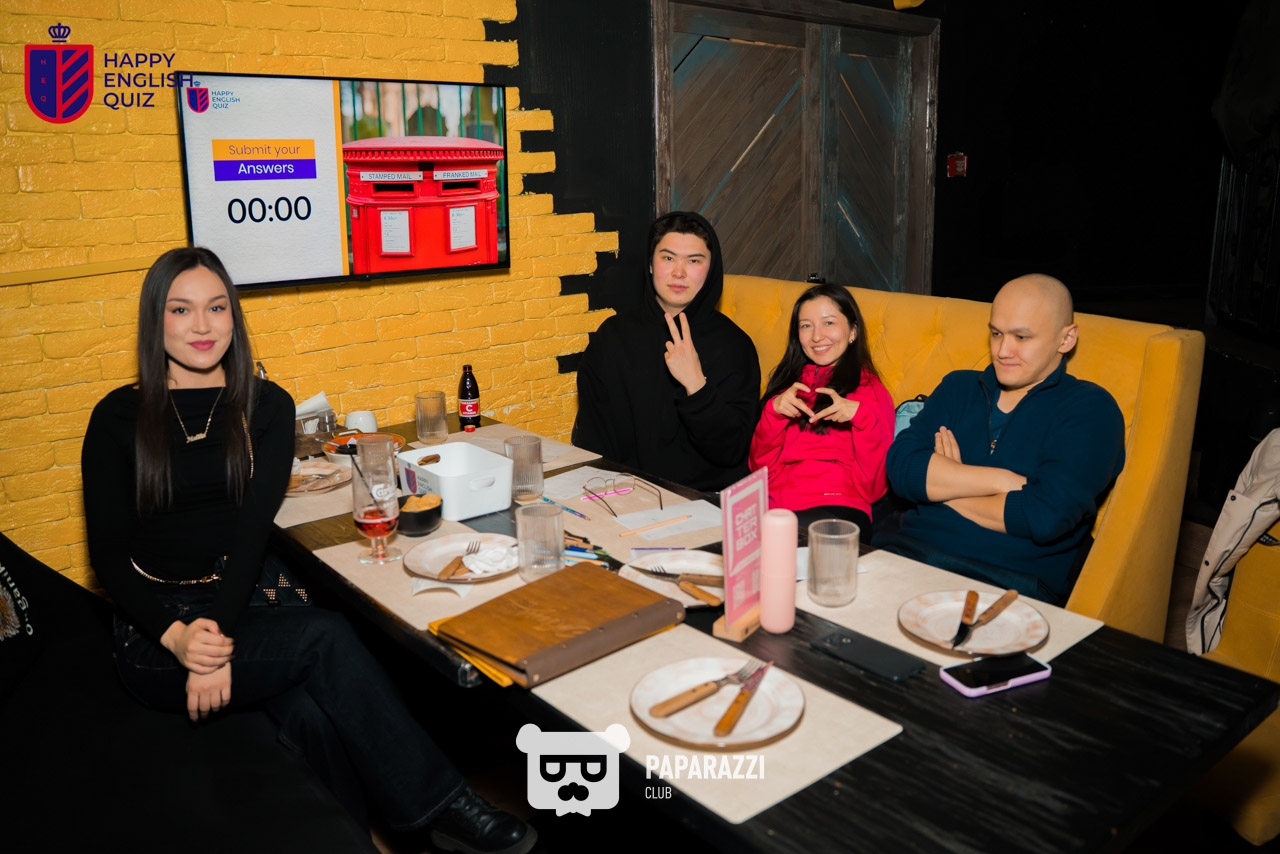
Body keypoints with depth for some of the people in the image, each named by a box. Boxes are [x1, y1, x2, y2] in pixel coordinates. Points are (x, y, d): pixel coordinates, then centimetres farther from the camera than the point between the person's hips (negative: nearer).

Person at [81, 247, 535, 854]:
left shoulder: (265, 406, 7)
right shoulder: (119, 417, 3)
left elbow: (254, 526, -5)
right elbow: (108, 553, -2)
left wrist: (218, 633, -21)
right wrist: (176, 636, -20)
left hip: (246, 608, 2)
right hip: (155, 632, -2)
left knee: (312, 711, -31)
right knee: (325, 637, -28)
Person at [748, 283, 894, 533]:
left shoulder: (871, 390, 13)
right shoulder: (788, 382, 25)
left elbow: (871, 487, 1)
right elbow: (761, 468, 14)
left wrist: (860, 415, -12)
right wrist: (773, 410, -2)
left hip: (838, 507, -4)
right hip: (776, 507, 4)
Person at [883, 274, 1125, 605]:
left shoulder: (1091, 409, 4)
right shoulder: (959, 386, 19)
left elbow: (1046, 517, -12)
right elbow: (900, 465, 2)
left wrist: (945, 488, 0)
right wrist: (1001, 481, -8)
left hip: (1011, 581, -4)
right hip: (912, 551, 5)